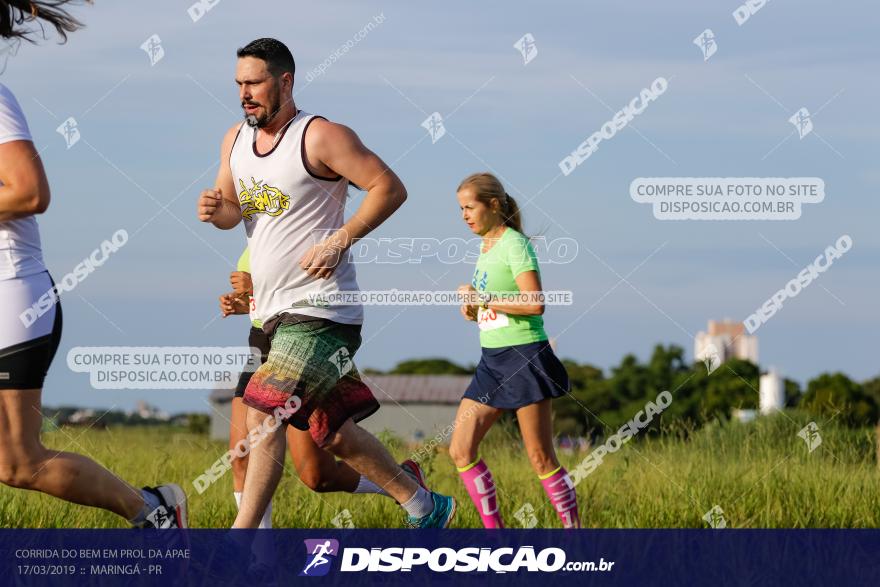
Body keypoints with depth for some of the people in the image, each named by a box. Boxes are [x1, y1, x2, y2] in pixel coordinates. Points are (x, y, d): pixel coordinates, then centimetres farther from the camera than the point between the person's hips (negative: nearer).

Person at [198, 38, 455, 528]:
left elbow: (390, 188, -12)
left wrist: (339, 241, -20)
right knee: (334, 433, 12)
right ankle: (426, 507, 26)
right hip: (278, 313, 9)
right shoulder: (235, 141, 11)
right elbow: (234, 210, 23)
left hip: (320, 308, -9)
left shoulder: (321, 137, -11)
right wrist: (215, 208, -1)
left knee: (263, 415, -17)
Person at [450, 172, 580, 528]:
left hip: (524, 357, -9)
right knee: (460, 450, 1)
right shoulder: (486, 246, 15)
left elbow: (534, 303, -23)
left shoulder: (515, 244, -11)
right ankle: (495, 533, 5)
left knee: (541, 459, -6)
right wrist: (472, 308, 5)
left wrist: (481, 298, -17)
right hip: (492, 360, 9)